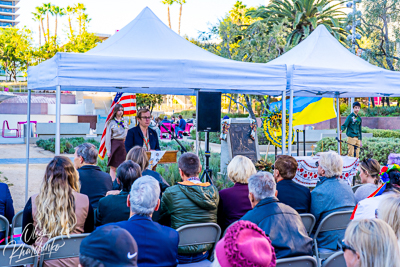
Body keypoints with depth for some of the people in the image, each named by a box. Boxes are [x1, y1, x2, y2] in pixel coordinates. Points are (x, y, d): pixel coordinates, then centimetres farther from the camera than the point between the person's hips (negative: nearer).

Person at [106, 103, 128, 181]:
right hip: (114, 144, -3)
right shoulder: (111, 122, 0)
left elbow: (127, 135, 13)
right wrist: (108, 150, -8)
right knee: (113, 167, 1)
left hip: (123, 145, 3)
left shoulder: (125, 122, 11)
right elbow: (108, 136, -2)